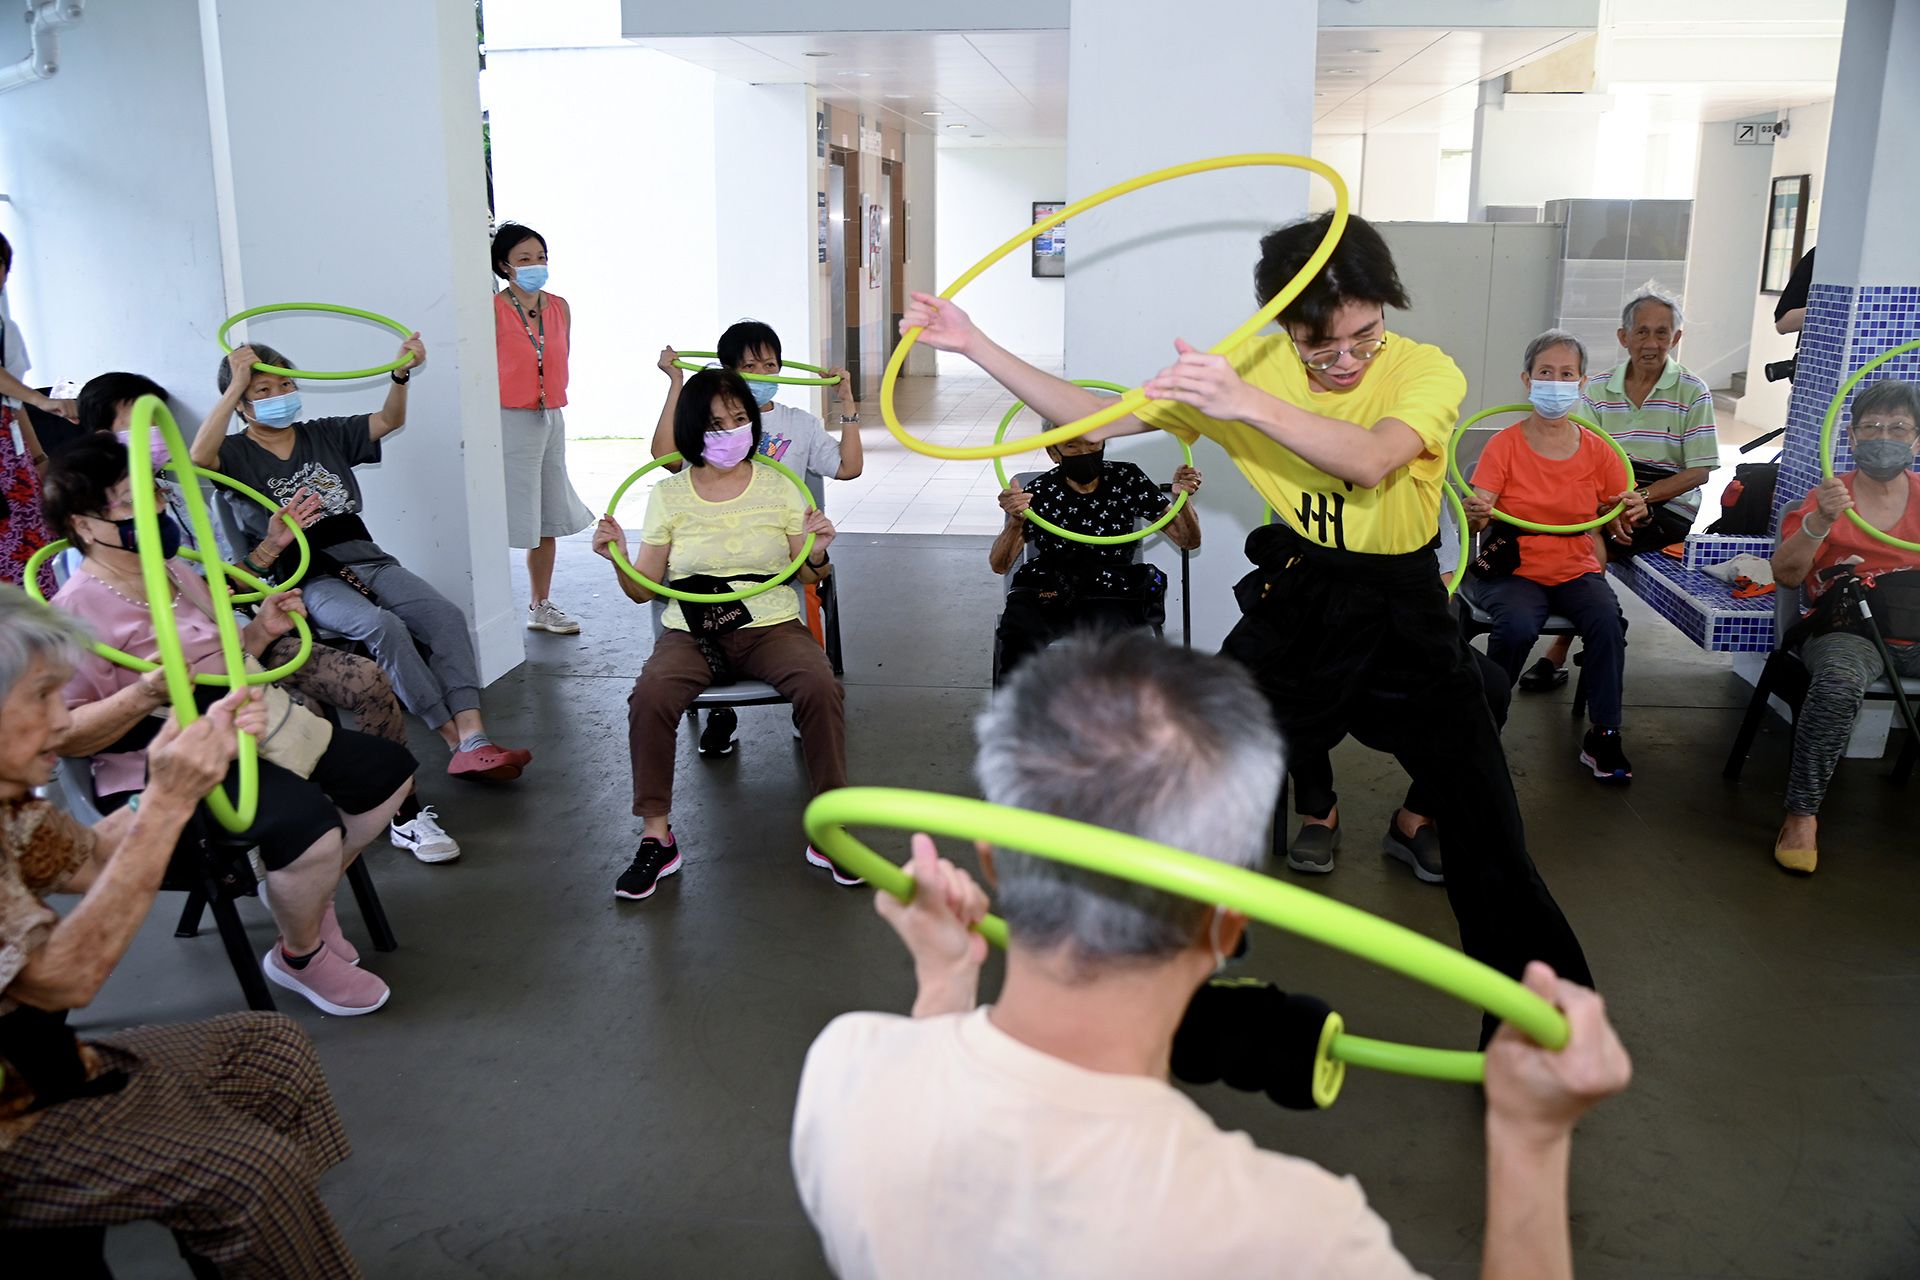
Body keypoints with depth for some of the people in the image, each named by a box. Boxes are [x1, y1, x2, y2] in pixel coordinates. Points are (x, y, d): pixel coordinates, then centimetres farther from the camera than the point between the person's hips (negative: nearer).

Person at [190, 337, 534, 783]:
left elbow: (389, 421, 17)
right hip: (310, 581, -5)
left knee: (446, 615, -22)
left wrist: (402, 374, -1)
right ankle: (455, 741, -29)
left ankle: (473, 740, -32)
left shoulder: (323, 435, 19)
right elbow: (199, 457, -19)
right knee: (383, 626, -34)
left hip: (367, 561, 5)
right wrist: (235, 387, -20)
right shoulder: (237, 454, 4)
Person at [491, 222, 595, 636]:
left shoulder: (560, 307, 9)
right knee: (503, 519, -7)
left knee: (547, 519, 12)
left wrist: (552, 398, 15)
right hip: (509, 420, -7)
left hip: (551, 418, 7)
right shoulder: (493, 309, -9)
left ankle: (541, 606, 24)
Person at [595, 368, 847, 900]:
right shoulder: (669, 495, 6)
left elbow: (805, 578, 9)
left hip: (770, 626, 0)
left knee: (820, 687, -30)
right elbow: (643, 589, 6)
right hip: (691, 633, 0)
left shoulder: (777, 486, 6)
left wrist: (817, 555, -13)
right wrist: (619, 558, -14)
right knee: (650, 696, -30)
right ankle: (656, 837, -15)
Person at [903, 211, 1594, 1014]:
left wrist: (1251, 405, -50)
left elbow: (1370, 459, -36)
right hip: (1293, 606, 2)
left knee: (1489, 834, 0)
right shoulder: (1249, 367, -5)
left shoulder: (1425, 371, -13)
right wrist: (974, 345, -12)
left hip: (1402, 615, -2)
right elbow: (1095, 420, -6)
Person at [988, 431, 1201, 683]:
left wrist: (1183, 499, -14)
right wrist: (1016, 521, -28)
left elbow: (1188, 541, 8)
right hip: (1046, 593, -1)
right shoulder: (1040, 492, 2)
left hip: (1110, 598, 1)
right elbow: (999, 565, -8)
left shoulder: (1126, 480, 6)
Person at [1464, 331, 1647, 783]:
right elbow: (1476, 516, -12)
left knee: (1607, 619, -27)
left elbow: (1617, 525, 8)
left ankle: (1603, 737, -11)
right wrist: (1476, 515, -36)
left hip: (1577, 570, 2)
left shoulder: (1597, 450, 2)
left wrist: (1633, 513, -15)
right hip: (1513, 570, -2)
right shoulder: (1505, 444, -5)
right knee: (1517, 625, -32)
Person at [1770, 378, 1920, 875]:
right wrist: (1820, 522, -19)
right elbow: (1785, 576, -3)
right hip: (1848, 632, -3)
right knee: (1838, 681, -37)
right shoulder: (1826, 498, 9)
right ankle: (1802, 814, -28)